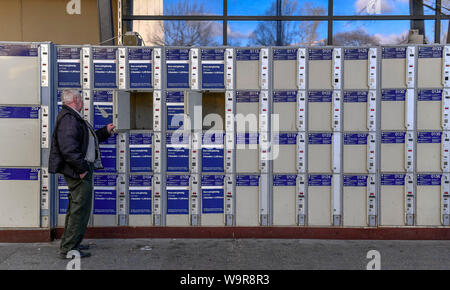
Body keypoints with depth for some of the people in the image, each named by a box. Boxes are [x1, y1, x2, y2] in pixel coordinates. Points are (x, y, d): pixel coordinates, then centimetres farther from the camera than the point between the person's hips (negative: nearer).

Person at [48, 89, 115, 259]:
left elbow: (89, 139, 31)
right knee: (80, 209, -7)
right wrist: (81, 168, -23)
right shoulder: (69, 118, -16)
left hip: (80, 170, 11)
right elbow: (68, 148, -26)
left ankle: (69, 244, 29)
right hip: (78, 171, -11)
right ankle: (69, 249, -1)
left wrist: (106, 131, 34)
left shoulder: (74, 117, 20)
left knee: (76, 209, 19)